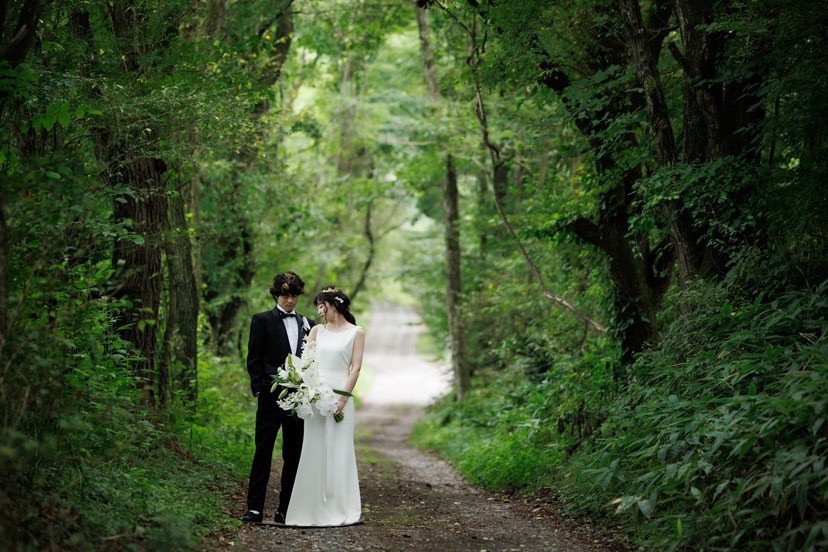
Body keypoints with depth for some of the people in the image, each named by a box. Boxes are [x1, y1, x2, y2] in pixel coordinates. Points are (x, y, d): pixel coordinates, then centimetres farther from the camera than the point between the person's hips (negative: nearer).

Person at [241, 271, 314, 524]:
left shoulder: (307, 324, 14)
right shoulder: (263, 320, 2)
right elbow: (253, 359, 0)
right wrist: (260, 389, -8)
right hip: (271, 397, -4)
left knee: (294, 454, 6)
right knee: (263, 451, -4)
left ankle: (285, 509, 12)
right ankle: (255, 508, -2)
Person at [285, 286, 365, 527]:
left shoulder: (355, 333, 3)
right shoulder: (317, 331, 13)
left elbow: (356, 368, -4)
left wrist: (343, 398, -13)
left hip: (340, 395, -3)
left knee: (339, 451, -3)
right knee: (314, 451, 2)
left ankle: (341, 509, 2)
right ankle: (314, 509, 7)